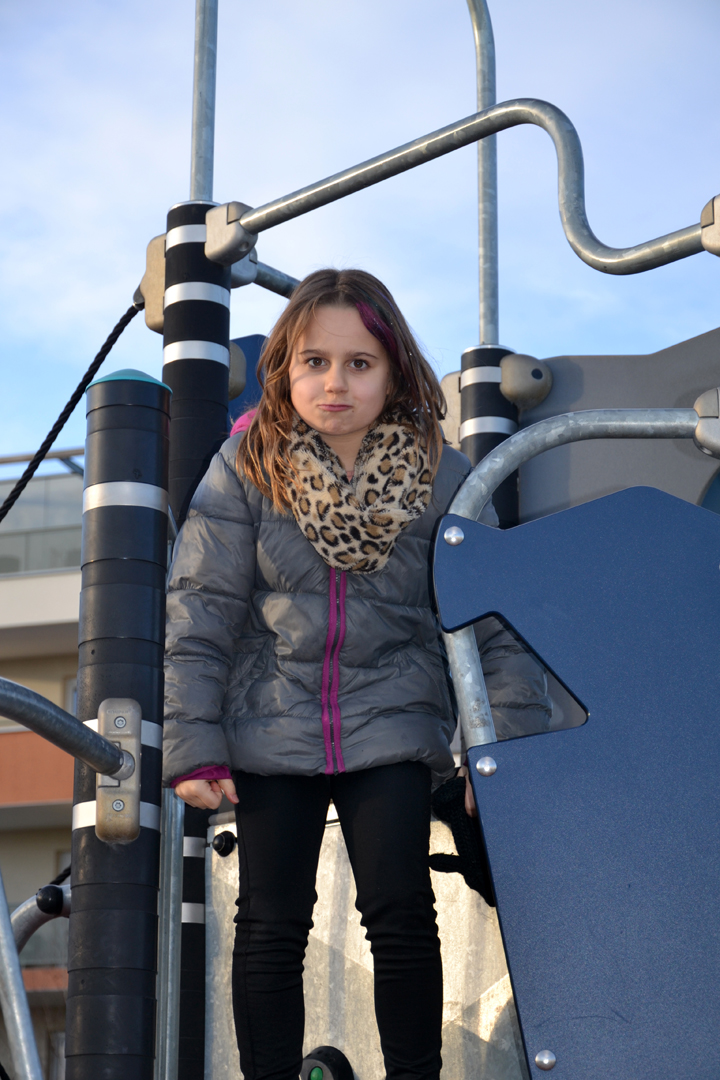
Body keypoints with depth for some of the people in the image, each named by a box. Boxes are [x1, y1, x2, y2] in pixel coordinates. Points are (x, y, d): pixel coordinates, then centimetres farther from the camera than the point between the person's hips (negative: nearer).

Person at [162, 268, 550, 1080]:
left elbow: (493, 616, -2)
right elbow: (199, 611, -4)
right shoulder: (244, 471, -6)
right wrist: (192, 745, -7)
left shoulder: (442, 478, -5)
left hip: (392, 729, 0)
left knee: (400, 911, -7)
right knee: (271, 923, 3)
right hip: (270, 730, 1)